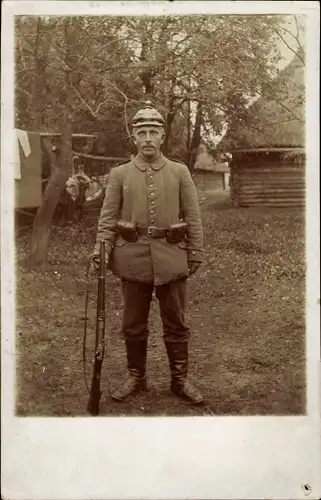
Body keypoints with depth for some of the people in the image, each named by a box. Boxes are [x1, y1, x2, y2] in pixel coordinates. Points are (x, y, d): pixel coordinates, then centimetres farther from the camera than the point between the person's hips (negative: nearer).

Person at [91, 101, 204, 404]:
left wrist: (195, 255, -1)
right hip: (133, 258, 1)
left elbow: (193, 217, 4)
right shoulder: (119, 174, 4)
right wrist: (101, 248, -11)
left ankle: (180, 379, 21)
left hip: (171, 259, 0)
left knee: (175, 323, 8)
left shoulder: (180, 172, 4)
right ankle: (135, 377, 26)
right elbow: (108, 216, 3)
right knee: (133, 324, 10)